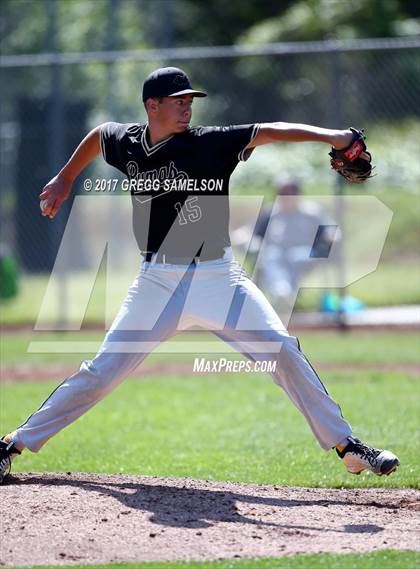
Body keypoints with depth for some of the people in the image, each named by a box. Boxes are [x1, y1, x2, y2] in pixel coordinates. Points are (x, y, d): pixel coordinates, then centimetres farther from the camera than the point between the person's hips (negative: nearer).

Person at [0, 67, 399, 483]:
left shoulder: (209, 142, -9)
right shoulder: (125, 143, 2)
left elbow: (270, 132, -20)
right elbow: (97, 134, 25)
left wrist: (329, 136, -33)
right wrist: (65, 179, 35)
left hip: (217, 277, -2)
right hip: (157, 281, 2)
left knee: (281, 350, -14)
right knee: (103, 370, -1)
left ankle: (345, 445, -6)